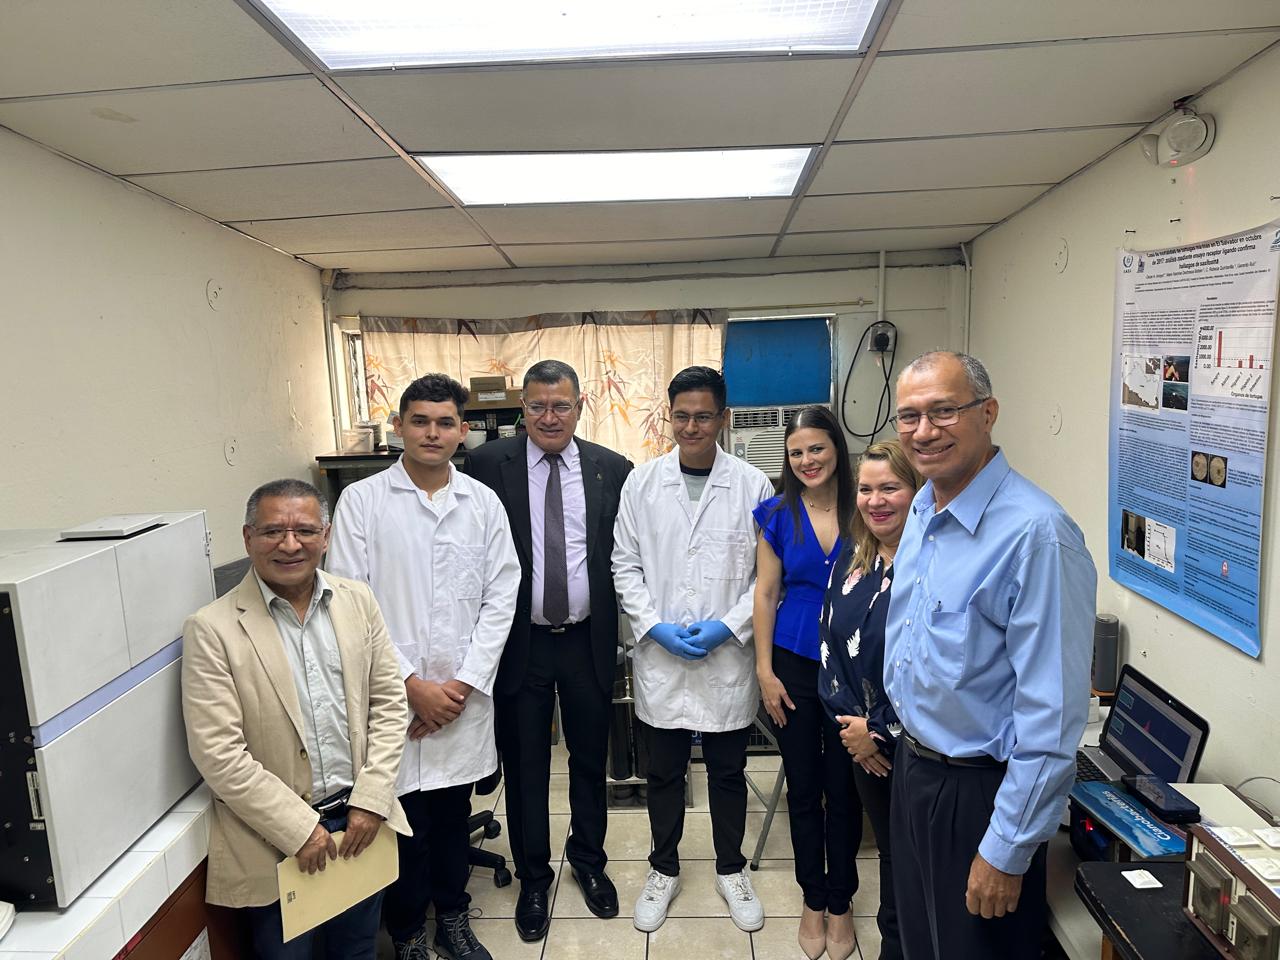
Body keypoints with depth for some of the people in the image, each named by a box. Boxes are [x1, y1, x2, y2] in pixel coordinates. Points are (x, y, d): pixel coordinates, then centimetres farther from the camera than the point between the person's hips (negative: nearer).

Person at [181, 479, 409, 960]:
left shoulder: (359, 602, -1)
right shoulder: (211, 628, -13)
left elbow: (388, 704, 1)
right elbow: (218, 755, -14)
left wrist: (370, 799, -7)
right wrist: (299, 829, -14)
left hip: (360, 822, 4)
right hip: (275, 841, -3)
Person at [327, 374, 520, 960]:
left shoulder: (483, 503, 3)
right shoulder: (362, 500, -5)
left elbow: (500, 597, 1)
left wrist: (465, 681, -7)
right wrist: (410, 683, -11)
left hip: (464, 693, 2)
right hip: (391, 694, -2)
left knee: (453, 812, 17)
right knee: (405, 821, 9)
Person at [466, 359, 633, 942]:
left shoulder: (612, 469, -2)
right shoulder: (489, 464, -6)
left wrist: (622, 625, -2)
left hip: (589, 639, 2)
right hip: (519, 641, -1)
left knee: (590, 758, 18)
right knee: (525, 766, 14)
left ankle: (588, 861, 43)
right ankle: (534, 878, 37)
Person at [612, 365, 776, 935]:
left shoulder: (753, 485, -4)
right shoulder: (642, 483, -1)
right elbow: (625, 566, 1)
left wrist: (729, 626, -12)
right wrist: (654, 625, -9)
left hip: (728, 658, 0)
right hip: (659, 658, 1)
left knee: (728, 773, 17)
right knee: (663, 773, 17)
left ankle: (731, 871, 40)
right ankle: (664, 871, 39)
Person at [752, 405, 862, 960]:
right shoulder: (778, 514, -3)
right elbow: (766, 593, 0)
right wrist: (765, 671, -2)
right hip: (794, 664, 1)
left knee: (843, 789, 11)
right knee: (803, 787, 13)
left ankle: (840, 904, 33)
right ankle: (813, 900, 34)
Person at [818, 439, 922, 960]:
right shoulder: (850, 559, 3)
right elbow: (829, 641, 5)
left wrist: (879, 730, -13)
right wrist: (848, 721, -4)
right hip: (862, 741, 5)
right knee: (888, 850, 21)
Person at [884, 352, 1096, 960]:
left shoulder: (1036, 533, -25)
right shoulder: (921, 510, 2)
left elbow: (1052, 715, -24)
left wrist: (1006, 852, -20)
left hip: (981, 791, -7)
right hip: (913, 766, 7)